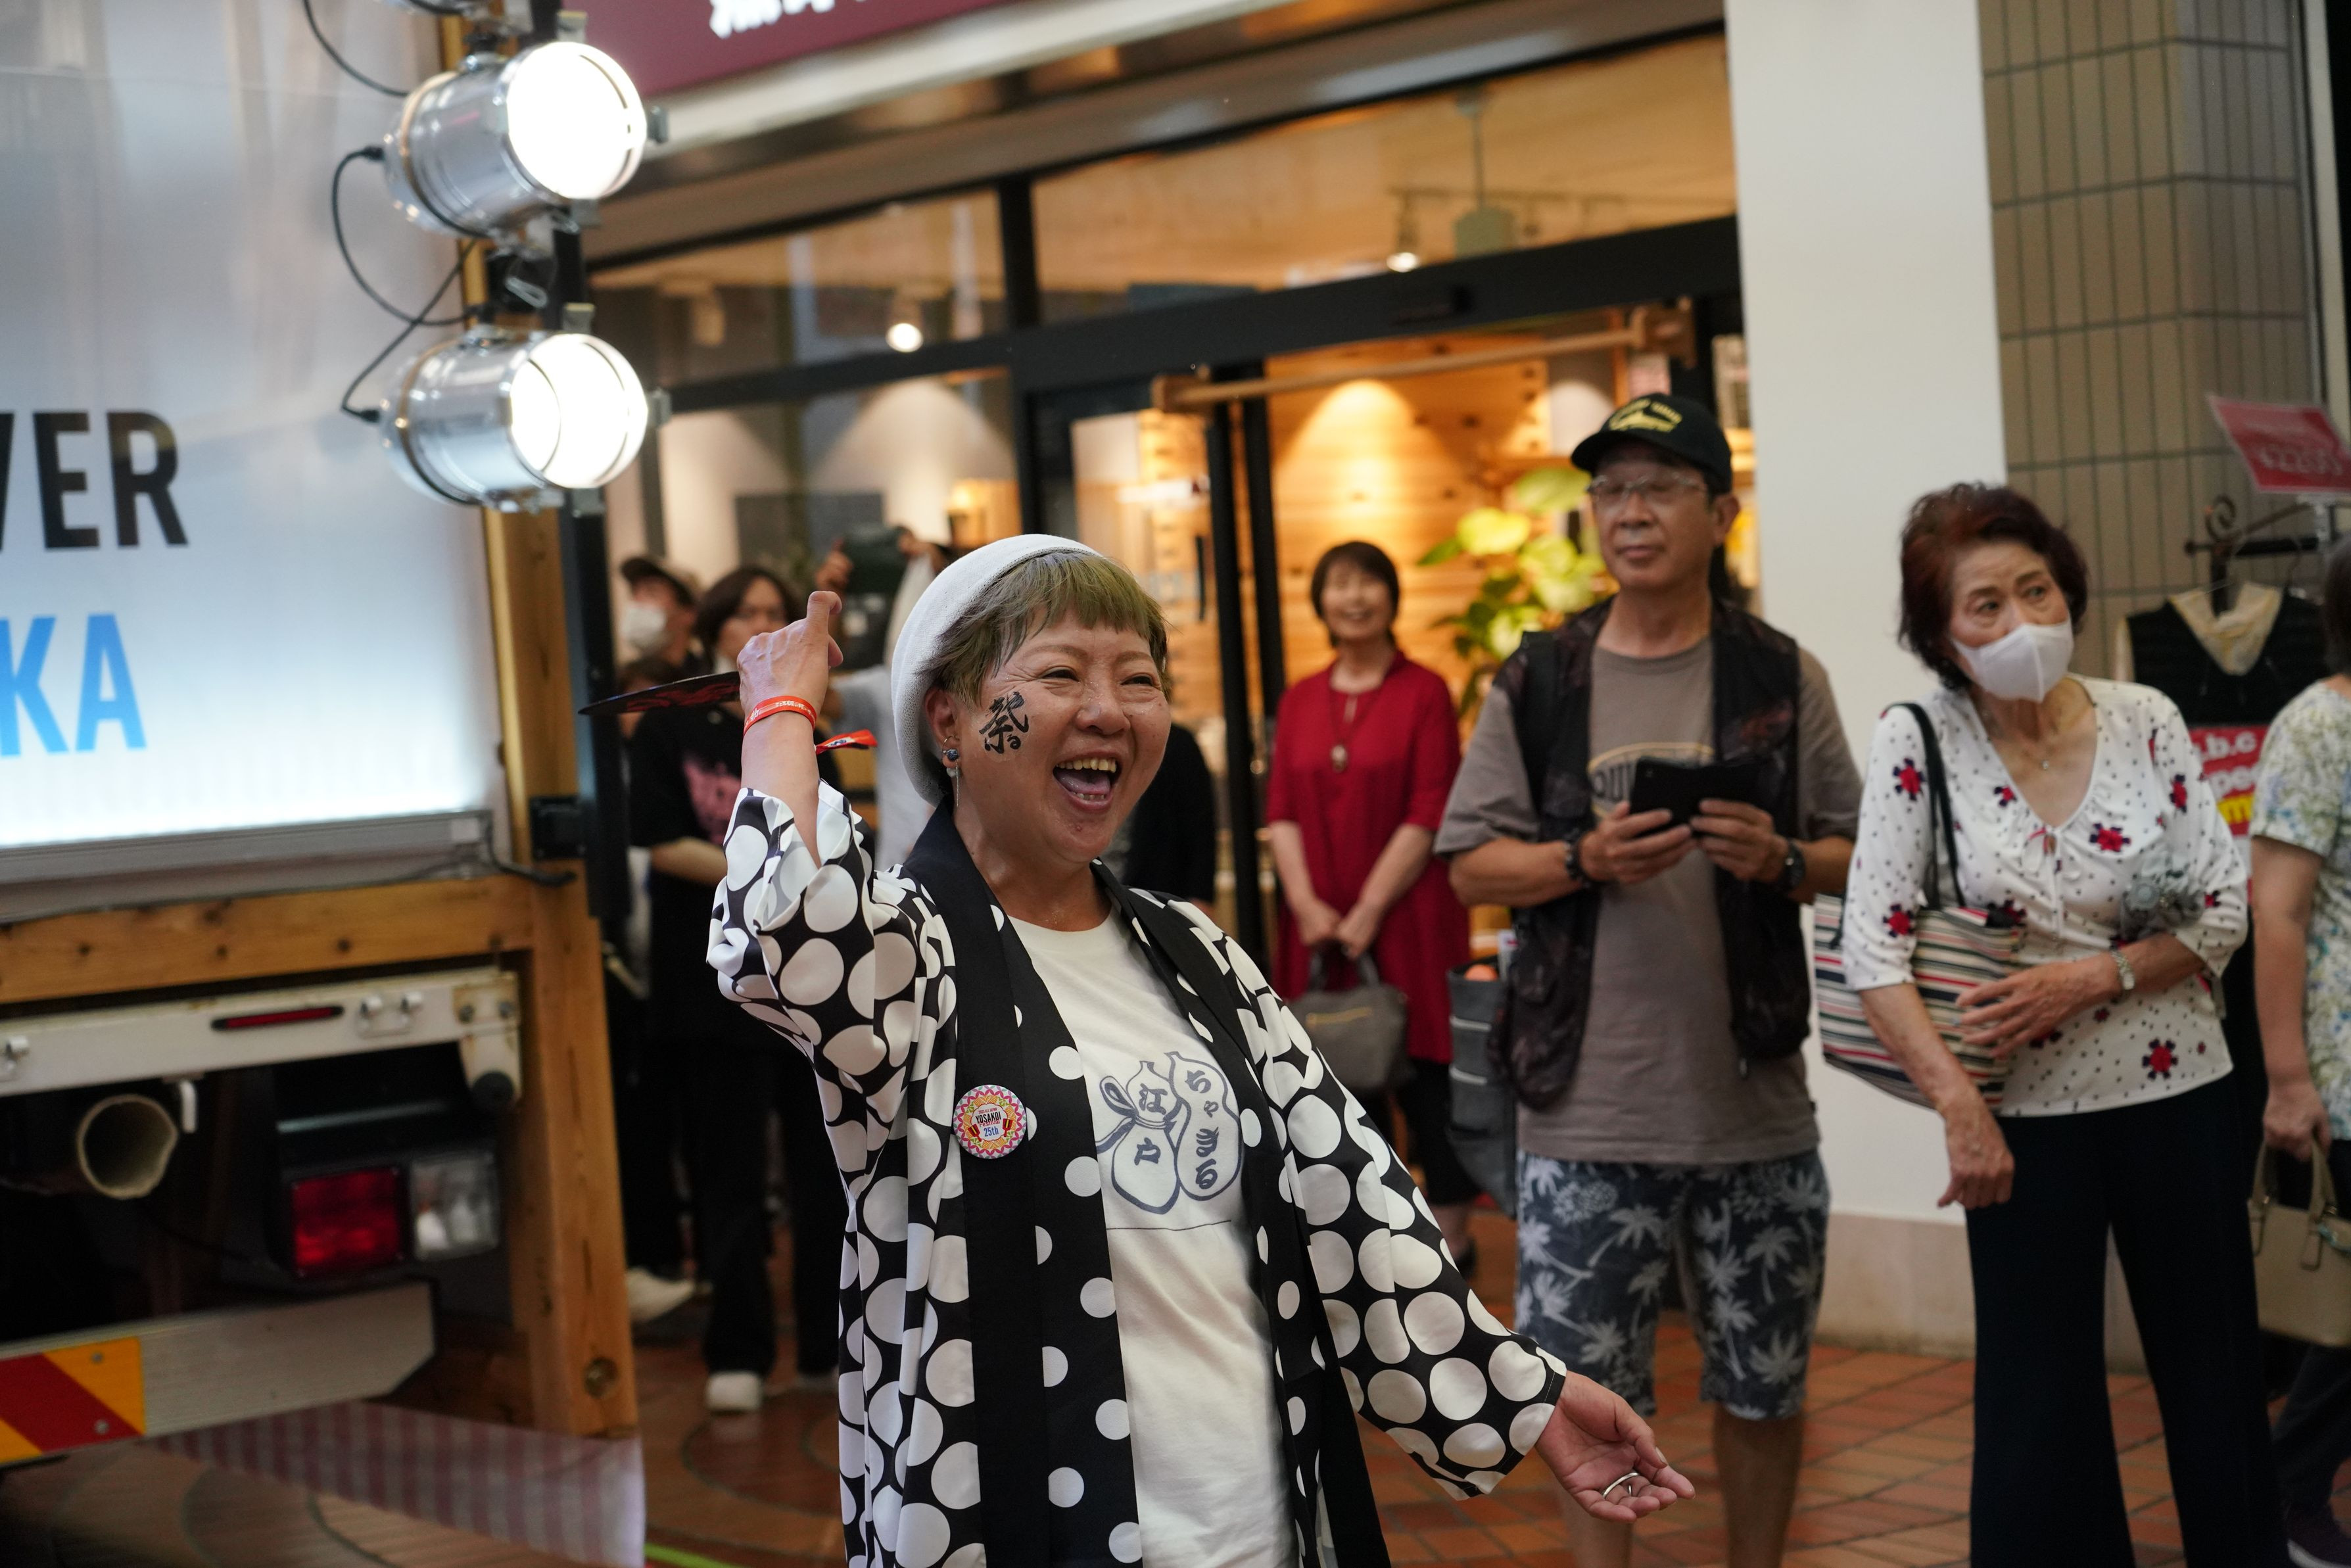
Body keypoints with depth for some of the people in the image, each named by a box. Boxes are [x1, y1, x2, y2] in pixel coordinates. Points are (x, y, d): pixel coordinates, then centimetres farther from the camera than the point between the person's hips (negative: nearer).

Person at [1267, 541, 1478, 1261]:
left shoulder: (1424, 691, -3)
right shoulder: (1301, 701, 11)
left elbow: (1429, 816, -9)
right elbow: (1281, 811, 7)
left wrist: (1368, 912, -14)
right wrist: (1308, 905, -7)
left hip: (1408, 918, -4)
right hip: (1321, 925, 4)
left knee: (1425, 1072, -1)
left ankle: (1451, 1232, 8)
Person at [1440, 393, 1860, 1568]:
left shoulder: (1781, 680, 4)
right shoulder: (1534, 687, 4)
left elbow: (1851, 855, 7)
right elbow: (1472, 864, 3)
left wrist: (1780, 858, -15)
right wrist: (1583, 861, -14)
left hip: (1752, 1105, 1)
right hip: (1585, 1110, 0)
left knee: (1762, 1384, 11)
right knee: (1586, 1391, 4)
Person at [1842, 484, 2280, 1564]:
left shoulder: (2145, 722, -2)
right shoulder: (1918, 743, -8)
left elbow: (2224, 912, 0)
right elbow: (1874, 949, -12)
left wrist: (2096, 976, -16)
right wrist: (1957, 1105, -21)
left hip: (2178, 1093, 2)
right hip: (2025, 1114, -2)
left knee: (2215, 1383, 11)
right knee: (2038, 1400, 5)